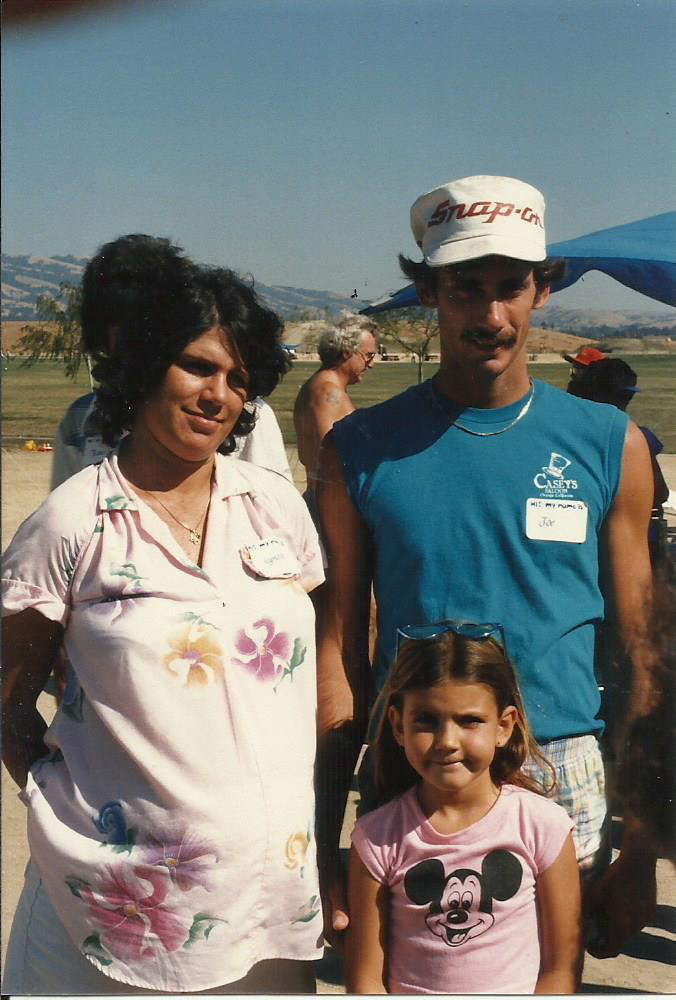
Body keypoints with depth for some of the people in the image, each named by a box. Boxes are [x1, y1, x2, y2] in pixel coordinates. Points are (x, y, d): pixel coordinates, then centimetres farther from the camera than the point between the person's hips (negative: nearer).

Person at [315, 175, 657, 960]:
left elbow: (637, 653, 2)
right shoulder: (364, 449, -2)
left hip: (563, 786, 1)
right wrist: (325, 846, -3)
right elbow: (340, 648, -1)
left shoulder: (609, 445, 0)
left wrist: (638, 845, -1)